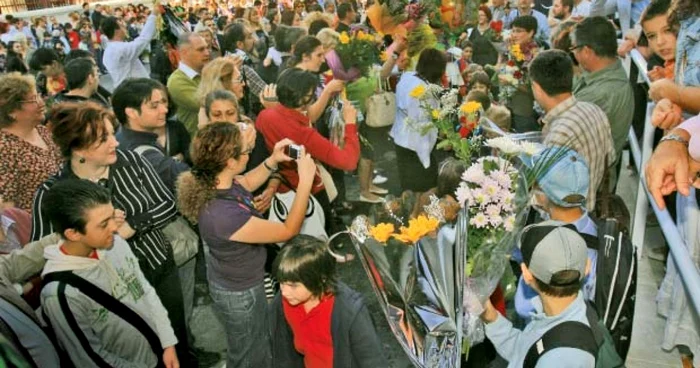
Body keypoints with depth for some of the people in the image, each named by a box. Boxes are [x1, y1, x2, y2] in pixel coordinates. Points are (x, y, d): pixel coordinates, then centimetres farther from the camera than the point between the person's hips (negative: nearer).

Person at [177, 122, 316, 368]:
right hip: (240, 293, -8)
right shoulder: (224, 215, -42)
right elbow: (288, 231, -29)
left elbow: (246, 184, 8)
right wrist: (305, 181, -24)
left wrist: (272, 161, -7)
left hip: (234, 280, 8)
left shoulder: (212, 182, -17)